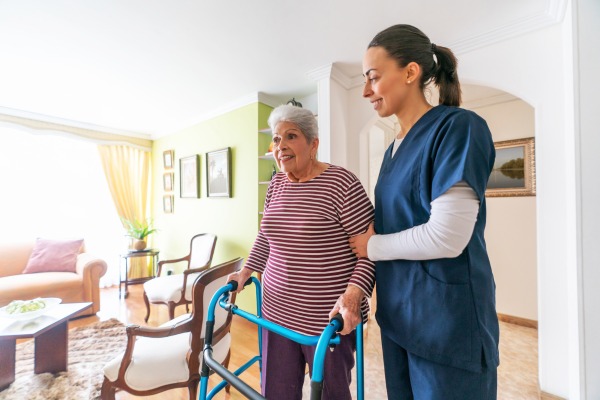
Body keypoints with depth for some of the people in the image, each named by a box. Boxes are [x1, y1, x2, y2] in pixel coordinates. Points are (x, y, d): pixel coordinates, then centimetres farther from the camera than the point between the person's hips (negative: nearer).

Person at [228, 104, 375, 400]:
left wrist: (353, 294, -24)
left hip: (330, 318, -5)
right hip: (278, 312, 6)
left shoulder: (341, 183, -14)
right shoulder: (276, 184, 6)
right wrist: (247, 270, 14)